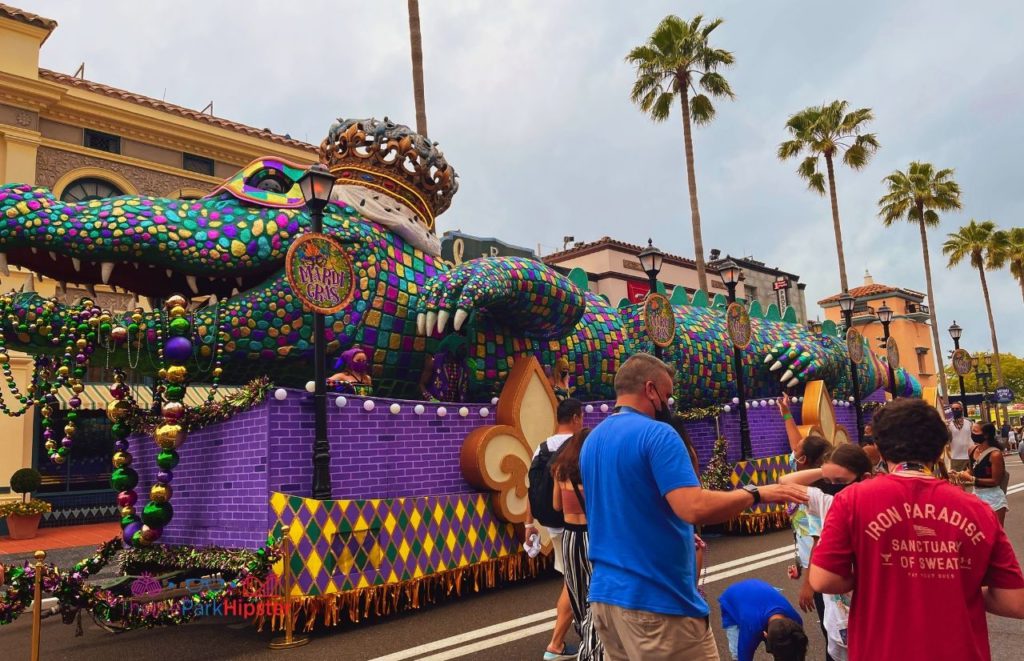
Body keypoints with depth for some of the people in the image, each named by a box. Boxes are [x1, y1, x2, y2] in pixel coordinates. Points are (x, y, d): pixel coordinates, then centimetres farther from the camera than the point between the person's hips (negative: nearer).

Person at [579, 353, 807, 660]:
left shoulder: (592, 441, 11)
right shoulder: (656, 434, -15)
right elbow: (694, 508, -26)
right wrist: (756, 493, -12)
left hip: (605, 594, 8)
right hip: (655, 599, -8)